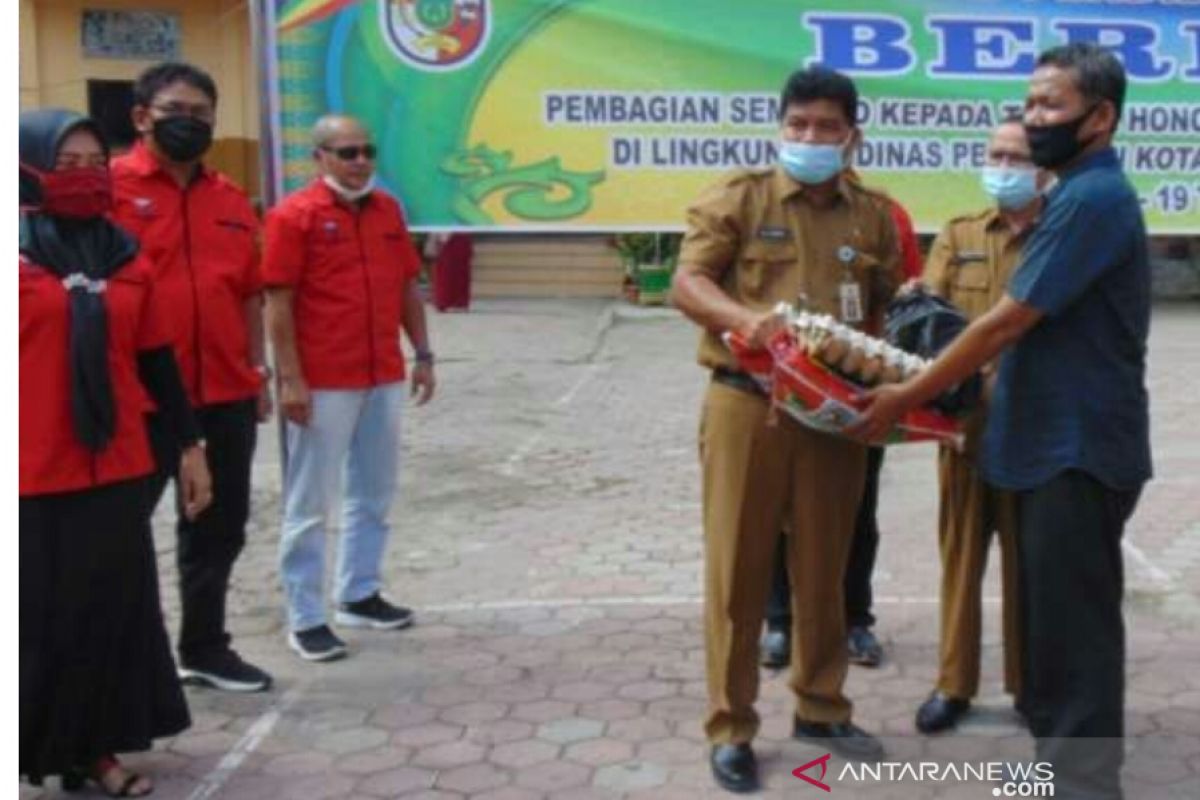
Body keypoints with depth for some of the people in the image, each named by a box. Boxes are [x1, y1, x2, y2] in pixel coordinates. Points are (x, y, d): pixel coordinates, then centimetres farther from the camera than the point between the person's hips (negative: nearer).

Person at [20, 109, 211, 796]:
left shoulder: (125, 255, 9)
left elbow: (156, 359, 12)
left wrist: (190, 445, 11)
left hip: (118, 467, 5)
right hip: (33, 476, -5)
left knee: (117, 609, 11)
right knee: (37, 617, 6)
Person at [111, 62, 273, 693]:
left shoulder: (231, 200, 11)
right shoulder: (109, 187, -6)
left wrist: (256, 372, 11)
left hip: (226, 394, 6)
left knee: (220, 526, 15)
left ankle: (204, 647, 32)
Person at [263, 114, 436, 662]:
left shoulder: (388, 210, 11)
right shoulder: (294, 215, -7)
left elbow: (407, 287, 16)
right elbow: (278, 302, -11)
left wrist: (423, 354, 11)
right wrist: (290, 378, -15)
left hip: (384, 378, 7)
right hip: (322, 384, -6)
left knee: (374, 494, 15)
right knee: (310, 504, 2)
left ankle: (358, 594, 30)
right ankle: (304, 618, 11)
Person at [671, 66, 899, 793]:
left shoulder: (874, 215, 10)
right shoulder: (739, 198, 0)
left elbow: (890, 307, 15)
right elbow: (687, 283, -5)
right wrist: (743, 316, -24)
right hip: (747, 404, -3)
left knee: (824, 567, 14)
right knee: (738, 569, 2)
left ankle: (821, 707, 31)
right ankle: (731, 726, 15)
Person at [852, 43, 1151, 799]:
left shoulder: (1093, 198, -18)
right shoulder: (1080, 194, 15)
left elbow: (1008, 321, -20)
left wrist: (907, 395, -13)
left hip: (1079, 447, -10)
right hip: (1054, 441, 10)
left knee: (1075, 622, 0)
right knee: (1052, 613, 17)